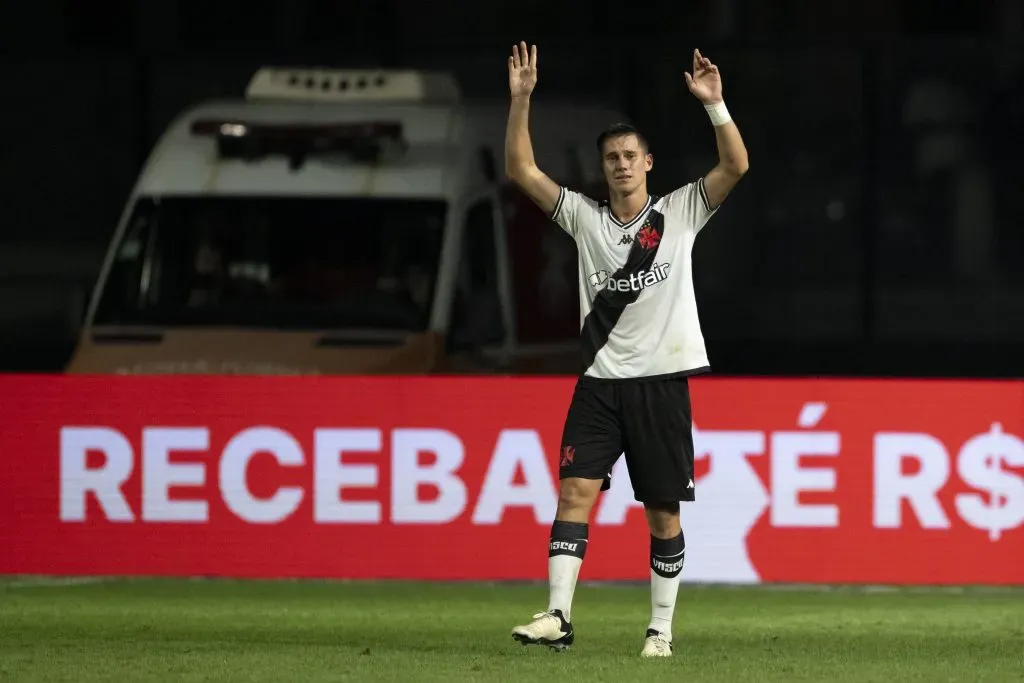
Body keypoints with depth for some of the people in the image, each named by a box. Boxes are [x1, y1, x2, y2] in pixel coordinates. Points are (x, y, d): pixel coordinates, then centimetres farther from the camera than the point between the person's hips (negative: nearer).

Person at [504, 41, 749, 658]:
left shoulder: (681, 213, 3)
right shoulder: (585, 218, 7)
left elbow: (736, 165, -8)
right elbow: (522, 171, 3)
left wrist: (715, 103, -20)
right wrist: (521, 100, -7)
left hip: (662, 380, -1)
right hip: (601, 381, 1)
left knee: (664, 512, 2)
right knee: (575, 491, -12)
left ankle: (662, 629, 10)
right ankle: (558, 617, -15)